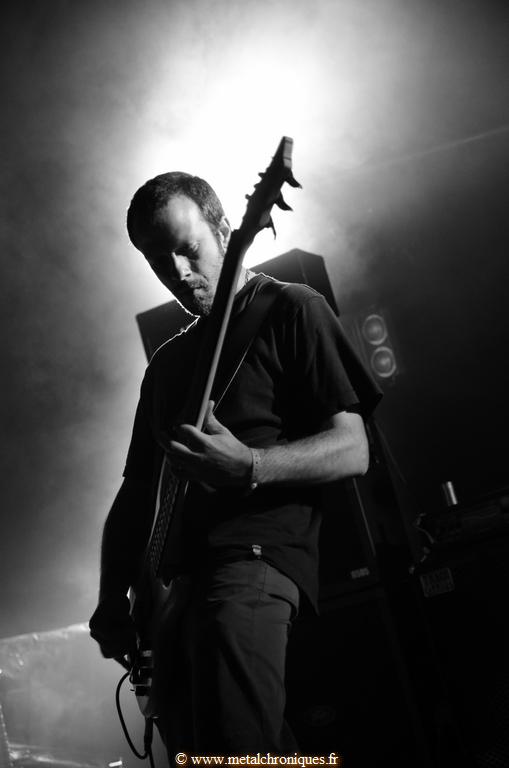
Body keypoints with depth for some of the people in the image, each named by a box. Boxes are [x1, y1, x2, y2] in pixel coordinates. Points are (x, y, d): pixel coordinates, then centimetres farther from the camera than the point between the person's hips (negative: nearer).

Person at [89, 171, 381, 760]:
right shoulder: (167, 361, 24)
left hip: (255, 550, -7)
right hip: (170, 575, 7)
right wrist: (112, 600, 9)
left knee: (234, 745, -28)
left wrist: (248, 467, -20)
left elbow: (353, 450, -3)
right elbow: (136, 488, 23)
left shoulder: (289, 309, 6)